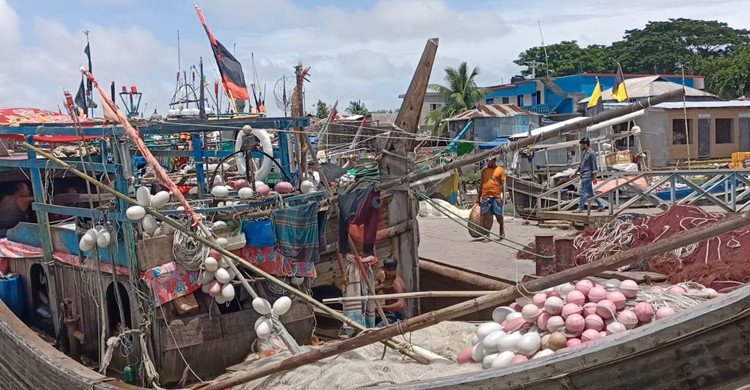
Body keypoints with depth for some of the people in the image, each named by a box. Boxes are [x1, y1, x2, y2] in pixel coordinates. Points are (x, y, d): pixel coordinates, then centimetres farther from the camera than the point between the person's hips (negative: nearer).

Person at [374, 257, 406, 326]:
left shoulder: (397, 283, -25)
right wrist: (382, 286, -20)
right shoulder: (381, 275, -2)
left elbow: (401, 305, -38)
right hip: (387, 313, 7)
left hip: (397, 315, -7)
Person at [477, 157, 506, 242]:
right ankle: (487, 236, 2)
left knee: (498, 215, 3)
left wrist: (503, 195, -9)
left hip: (496, 196, -3)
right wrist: (479, 196, 17)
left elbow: (503, 184, 0)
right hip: (485, 196, 3)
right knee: (486, 216, 0)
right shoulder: (484, 171, 17)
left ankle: (502, 230, 29)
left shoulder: (500, 170, 4)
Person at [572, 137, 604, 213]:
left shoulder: (591, 153, -12)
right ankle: (600, 206, 17)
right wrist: (576, 172, 25)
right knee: (590, 192, 11)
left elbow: (594, 166, -14)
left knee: (582, 191, -8)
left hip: (587, 175, -9)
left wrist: (594, 177, -16)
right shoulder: (583, 152, 15)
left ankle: (580, 208, -4)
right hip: (583, 175, 9)